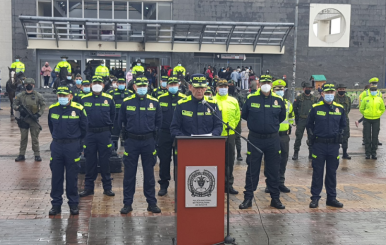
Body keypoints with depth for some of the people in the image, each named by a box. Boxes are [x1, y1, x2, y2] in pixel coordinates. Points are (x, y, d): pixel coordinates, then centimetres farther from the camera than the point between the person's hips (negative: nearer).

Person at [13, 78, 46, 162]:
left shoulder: (38, 95, 1)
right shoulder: (20, 95, 4)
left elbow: (43, 105, 3)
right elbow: (14, 105, 9)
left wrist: (39, 114, -9)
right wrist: (18, 108, -13)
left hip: (34, 119, -1)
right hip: (23, 119, 1)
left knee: (35, 138, 1)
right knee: (23, 137, 6)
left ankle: (37, 155, 7)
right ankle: (21, 155, 12)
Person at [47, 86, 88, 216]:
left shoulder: (78, 109, -8)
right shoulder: (52, 109, 1)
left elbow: (84, 127, 4)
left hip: (73, 146, -3)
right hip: (56, 146, 3)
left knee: (72, 177, 4)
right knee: (56, 176, 7)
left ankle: (73, 204, 16)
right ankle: (56, 204, 17)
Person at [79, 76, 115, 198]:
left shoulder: (109, 99, 2)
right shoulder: (84, 99, 2)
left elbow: (113, 115, 14)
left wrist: (109, 126, 8)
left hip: (104, 134, 0)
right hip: (89, 134, 0)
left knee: (105, 161, 4)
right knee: (90, 161, 5)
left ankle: (107, 187, 13)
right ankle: (88, 187, 15)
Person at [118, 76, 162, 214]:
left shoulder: (154, 102, 1)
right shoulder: (126, 102, 0)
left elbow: (158, 121, 13)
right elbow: (121, 122, 11)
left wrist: (152, 132, 8)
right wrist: (126, 133, 8)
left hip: (148, 142, 1)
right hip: (131, 142, 0)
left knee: (149, 173, 8)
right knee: (129, 174, 4)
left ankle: (152, 203, 17)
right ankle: (127, 203, 14)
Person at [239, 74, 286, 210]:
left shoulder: (278, 100, 2)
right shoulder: (251, 98, -2)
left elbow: (282, 117, 17)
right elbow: (244, 115, 11)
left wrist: (272, 125, 12)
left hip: (273, 140, 1)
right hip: (255, 139, -1)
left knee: (273, 170, 8)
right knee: (252, 170, 4)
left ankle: (275, 198, 19)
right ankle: (248, 198, 13)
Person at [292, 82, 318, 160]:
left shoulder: (314, 99, 8)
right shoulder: (299, 98, 1)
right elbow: (294, 108, 5)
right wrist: (297, 118, 1)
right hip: (301, 120, -2)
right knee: (298, 137, -1)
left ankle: (311, 154, 13)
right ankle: (296, 153, 7)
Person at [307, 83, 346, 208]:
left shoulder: (340, 108, 4)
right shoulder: (315, 108, -3)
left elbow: (343, 125, 17)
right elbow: (309, 124, 8)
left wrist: (339, 135, 3)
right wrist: (313, 136, -1)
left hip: (334, 145, 2)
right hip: (319, 145, -2)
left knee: (332, 172, 10)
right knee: (317, 172, 3)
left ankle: (331, 198, 20)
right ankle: (315, 198, 11)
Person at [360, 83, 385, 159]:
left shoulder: (380, 99, 3)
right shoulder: (365, 99, -1)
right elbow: (361, 109, 7)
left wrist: (378, 115, 6)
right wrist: (365, 114, 3)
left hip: (376, 120, 1)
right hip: (367, 120, -1)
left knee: (375, 137, 3)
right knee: (367, 137, 0)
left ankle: (374, 153, 11)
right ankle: (368, 153, 7)